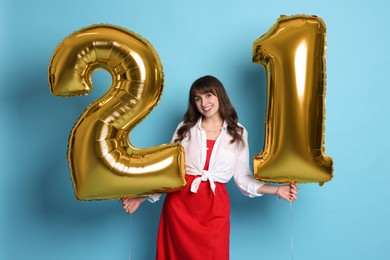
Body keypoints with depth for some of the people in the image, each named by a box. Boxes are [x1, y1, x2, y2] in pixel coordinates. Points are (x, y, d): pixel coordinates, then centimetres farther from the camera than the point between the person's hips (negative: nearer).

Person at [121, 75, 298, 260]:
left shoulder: (238, 133, 5)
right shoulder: (185, 128, 6)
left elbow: (242, 177, 4)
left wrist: (277, 190, -7)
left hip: (215, 208, 0)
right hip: (180, 203, 1)